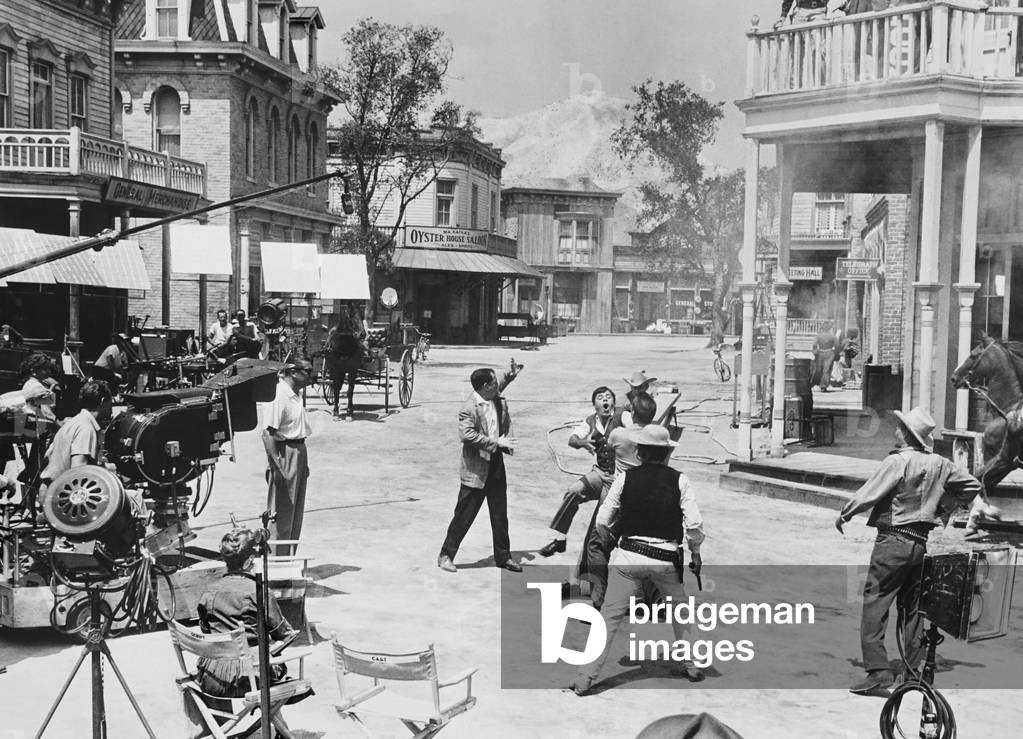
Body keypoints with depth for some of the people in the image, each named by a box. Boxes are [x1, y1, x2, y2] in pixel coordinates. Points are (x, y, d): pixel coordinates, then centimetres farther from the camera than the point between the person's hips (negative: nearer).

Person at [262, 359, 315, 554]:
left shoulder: (295, 395, 12)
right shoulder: (278, 396, -18)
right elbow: (268, 433, -23)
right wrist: (275, 465, -27)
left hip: (299, 452, 10)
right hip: (285, 454, -10)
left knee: (296, 514, 15)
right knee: (282, 513, -2)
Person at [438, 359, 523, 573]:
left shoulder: (499, 400, 5)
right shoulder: (469, 408, -18)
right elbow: (466, 434, -29)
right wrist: (496, 442, -26)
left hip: (496, 464, 7)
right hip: (475, 469, -7)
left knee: (500, 514, 13)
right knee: (464, 515, 1)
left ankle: (503, 556, 26)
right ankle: (446, 555, 14)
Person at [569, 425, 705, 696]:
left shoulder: (626, 478, 0)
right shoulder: (679, 480, 0)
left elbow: (602, 520, 0)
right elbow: (694, 524, -6)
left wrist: (614, 537, 21)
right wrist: (695, 553, 11)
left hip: (628, 556, 0)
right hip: (667, 559, 1)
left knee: (610, 616, 1)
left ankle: (586, 680, -3)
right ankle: (692, 666, 36)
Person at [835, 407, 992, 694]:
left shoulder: (897, 461, -15)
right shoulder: (939, 465, 6)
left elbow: (869, 493, -17)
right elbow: (972, 484, 18)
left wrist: (844, 515, -3)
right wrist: (943, 512, 24)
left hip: (893, 540, -7)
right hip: (920, 542, 7)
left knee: (874, 603, -4)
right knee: (912, 606, 16)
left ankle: (878, 669, -11)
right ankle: (915, 669, 20)